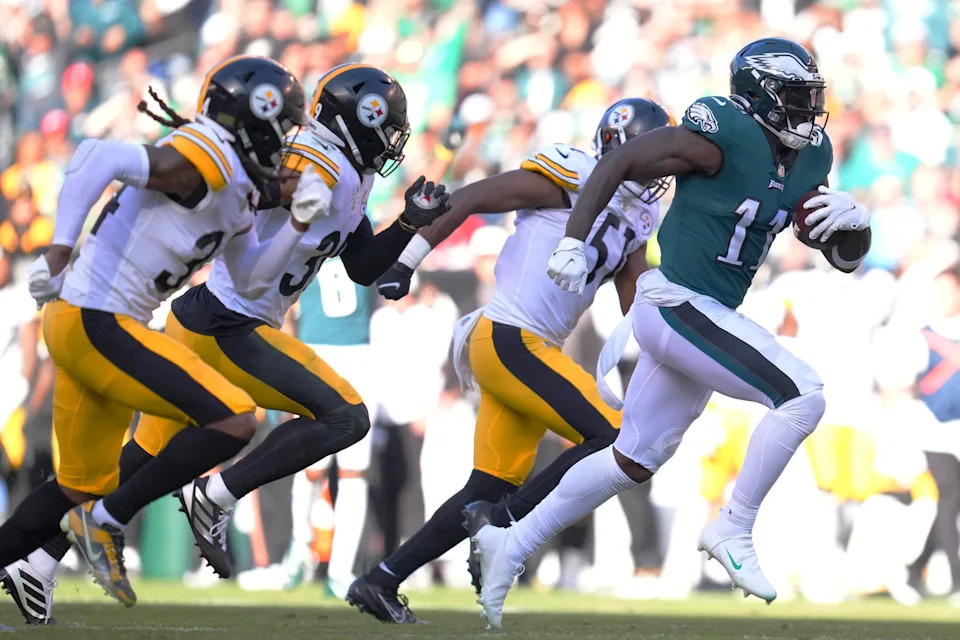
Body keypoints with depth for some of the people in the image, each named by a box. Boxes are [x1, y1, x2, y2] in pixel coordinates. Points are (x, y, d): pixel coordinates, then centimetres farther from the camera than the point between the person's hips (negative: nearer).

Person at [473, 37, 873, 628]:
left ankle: (513, 545, 28)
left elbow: (846, 258, 11)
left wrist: (854, 221, -11)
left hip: (701, 318, 9)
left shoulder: (807, 161, 7)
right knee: (803, 396, -19)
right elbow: (621, 162, -13)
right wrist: (574, 244, -19)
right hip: (677, 306, -9)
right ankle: (734, 530, -9)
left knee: (636, 461, 18)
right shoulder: (724, 135, -17)